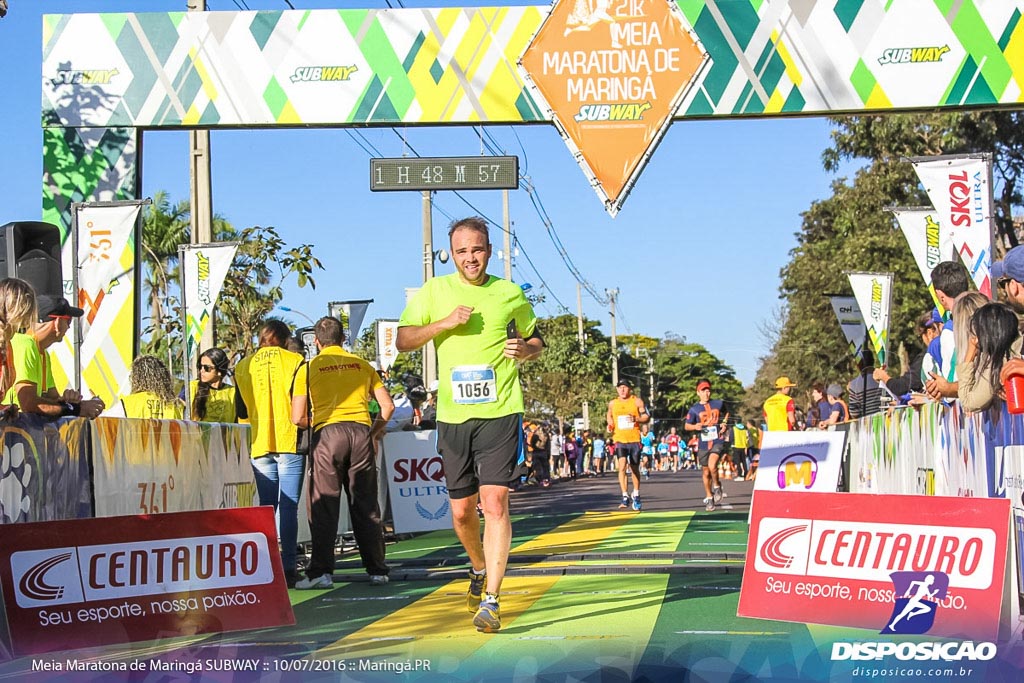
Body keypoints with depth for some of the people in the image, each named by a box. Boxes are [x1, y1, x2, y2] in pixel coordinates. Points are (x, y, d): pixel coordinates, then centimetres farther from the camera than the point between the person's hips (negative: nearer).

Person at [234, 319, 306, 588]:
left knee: (266, 506, 9)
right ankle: (288, 566, -8)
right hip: (290, 443, -3)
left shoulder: (243, 366, 9)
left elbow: (241, 411, 13)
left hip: (260, 444, 3)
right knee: (288, 507, -3)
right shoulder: (294, 361, -1)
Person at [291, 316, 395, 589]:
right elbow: (387, 405, 13)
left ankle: (321, 571, -5)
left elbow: (298, 418, 3)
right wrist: (375, 431, 28)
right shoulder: (362, 365, 16)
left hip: (327, 433, -2)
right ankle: (377, 571, 10)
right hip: (361, 432, 3)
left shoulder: (308, 368, 7)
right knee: (366, 505, 8)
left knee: (323, 506, 1)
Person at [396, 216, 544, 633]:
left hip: (500, 413, -2)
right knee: (462, 510, 9)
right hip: (453, 415, 2)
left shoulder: (511, 295, 7)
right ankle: (479, 568, 38)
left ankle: (490, 601, -12)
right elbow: (403, 340, 3)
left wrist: (526, 349, -3)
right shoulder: (434, 291, 7)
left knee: (495, 503, -14)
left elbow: (535, 339, 20)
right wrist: (444, 323, -11)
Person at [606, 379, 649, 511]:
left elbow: (647, 417, 3)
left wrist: (637, 419, -17)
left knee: (635, 469, 10)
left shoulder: (637, 401, 1)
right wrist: (610, 425, 4)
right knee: (622, 466, -17)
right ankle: (625, 497, -14)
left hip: (634, 440, 0)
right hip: (619, 440, 0)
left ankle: (636, 496, 27)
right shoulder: (612, 403, 7)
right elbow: (609, 416, 25)